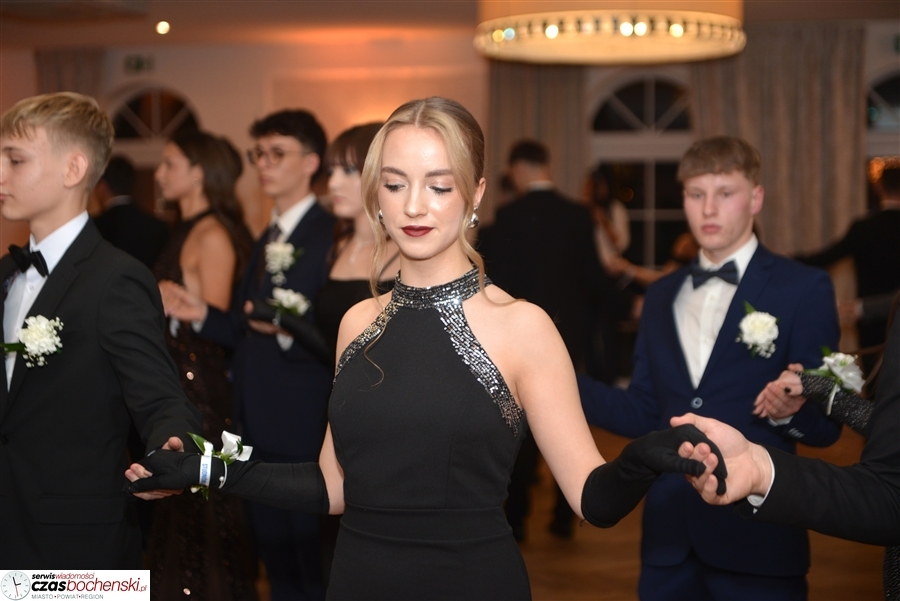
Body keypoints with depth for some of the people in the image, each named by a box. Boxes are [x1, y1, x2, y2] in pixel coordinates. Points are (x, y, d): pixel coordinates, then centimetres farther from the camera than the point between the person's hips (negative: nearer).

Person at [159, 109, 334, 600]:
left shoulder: (331, 236, -13)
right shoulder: (266, 240, 16)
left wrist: (289, 331, -34)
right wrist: (201, 315, 2)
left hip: (305, 431, -9)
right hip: (259, 429, 9)